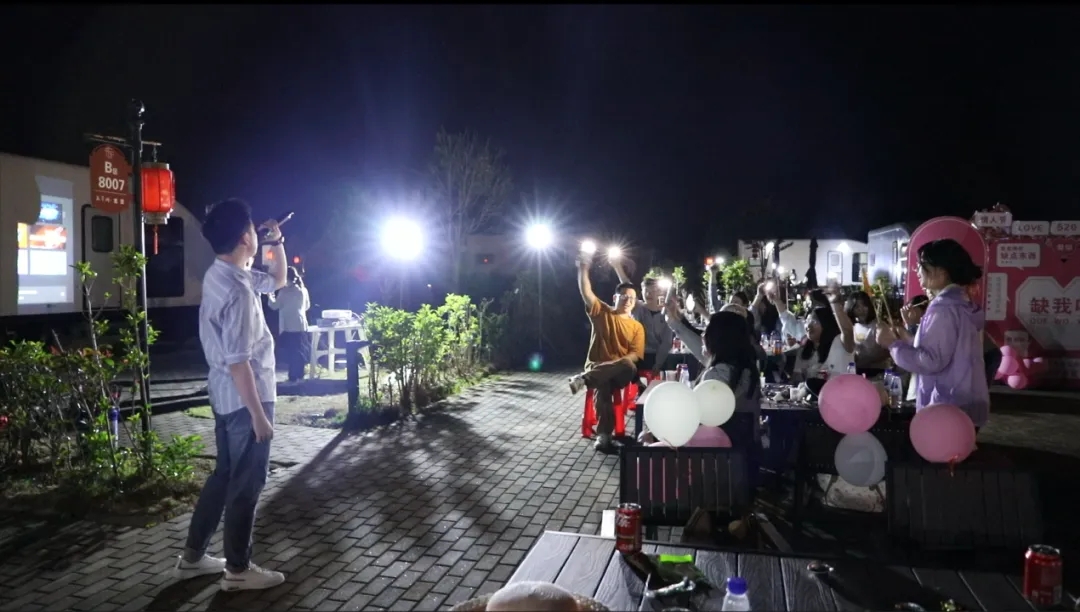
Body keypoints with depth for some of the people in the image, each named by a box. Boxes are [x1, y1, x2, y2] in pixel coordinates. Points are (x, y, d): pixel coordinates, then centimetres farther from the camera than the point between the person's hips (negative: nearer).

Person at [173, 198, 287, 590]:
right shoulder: (236, 289, -24)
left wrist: (278, 244, 12)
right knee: (246, 483, 3)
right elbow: (238, 360, -25)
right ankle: (238, 570, 17)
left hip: (227, 397, 10)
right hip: (245, 399, -10)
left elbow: (277, 281, 25)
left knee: (225, 475, 20)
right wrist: (259, 414, -21)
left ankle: (193, 557, 30)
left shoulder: (221, 275, 8)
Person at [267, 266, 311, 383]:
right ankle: (299, 376, 17)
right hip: (301, 324, 6)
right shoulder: (303, 289, 6)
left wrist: (270, 297, 10)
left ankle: (293, 377, -1)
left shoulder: (285, 291, -12)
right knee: (299, 350, 12)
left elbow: (275, 306, -7)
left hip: (288, 325, -6)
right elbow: (307, 306, 17)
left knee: (291, 351, -1)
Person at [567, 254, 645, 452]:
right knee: (602, 384, -38)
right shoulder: (601, 312, 10)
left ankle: (583, 379, -44)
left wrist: (616, 363, -19)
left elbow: (635, 355, -2)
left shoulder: (637, 327, 10)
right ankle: (603, 434, -42)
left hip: (621, 373, 1)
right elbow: (586, 293, -5)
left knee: (629, 366, -37)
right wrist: (583, 269, -16)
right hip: (596, 367, -1)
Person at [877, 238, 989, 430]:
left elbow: (931, 360, -23)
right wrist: (909, 340, 16)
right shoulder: (962, 304, 14)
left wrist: (894, 344, -14)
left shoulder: (943, 308, -17)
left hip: (949, 410, -10)